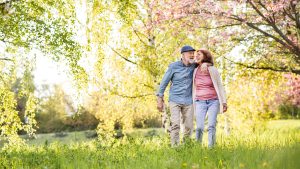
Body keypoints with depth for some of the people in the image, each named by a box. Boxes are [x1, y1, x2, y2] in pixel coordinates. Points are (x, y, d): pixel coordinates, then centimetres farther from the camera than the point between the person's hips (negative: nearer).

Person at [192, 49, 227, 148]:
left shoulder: (213, 70, -3)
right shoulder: (195, 71, 5)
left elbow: (220, 87, 1)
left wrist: (224, 103, -5)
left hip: (213, 101, -1)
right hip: (200, 102, 2)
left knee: (211, 126, -13)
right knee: (199, 127, -10)